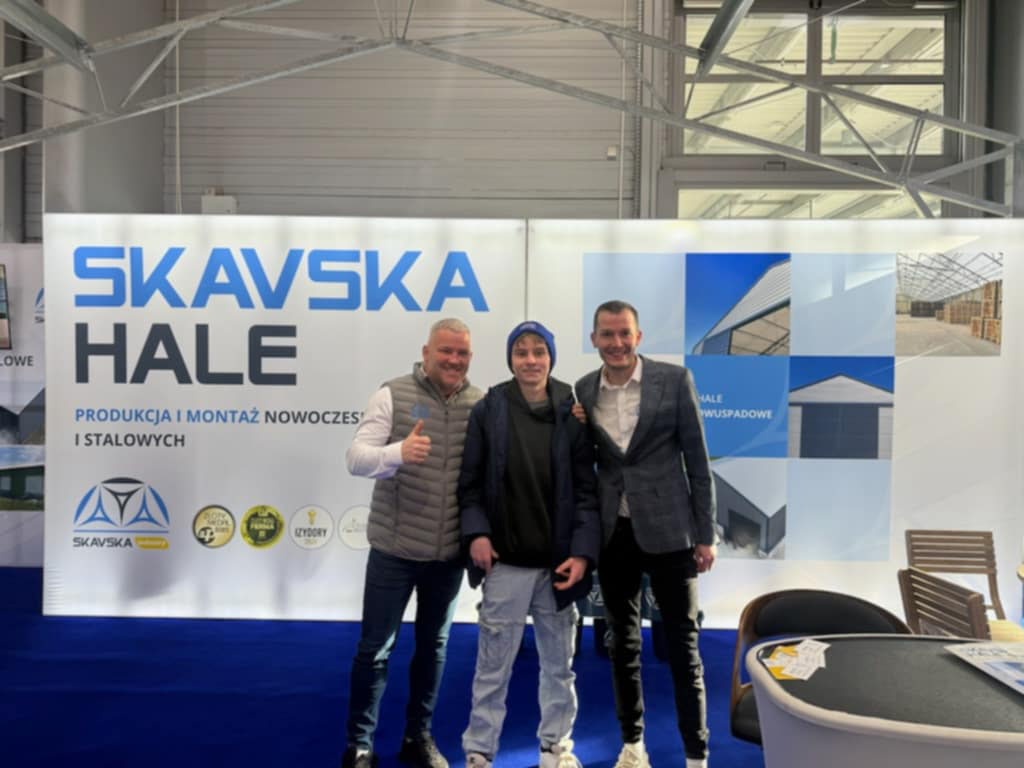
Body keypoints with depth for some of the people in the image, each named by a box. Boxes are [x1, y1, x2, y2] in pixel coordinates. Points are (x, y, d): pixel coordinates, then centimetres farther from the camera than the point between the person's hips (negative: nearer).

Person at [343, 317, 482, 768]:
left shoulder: (481, 405, 1)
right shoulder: (393, 395, -8)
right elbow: (356, 458, -16)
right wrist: (398, 451, -34)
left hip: (450, 553, 3)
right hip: (394, 548, -3)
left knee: (433, 646, 17)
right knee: (375, 648, 8)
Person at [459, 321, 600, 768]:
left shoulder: (571, 412, 0)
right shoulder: (488, 410, -2)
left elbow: (586, 489, -1)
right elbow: (470, 482, 1)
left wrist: (583, 551, -10)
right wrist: (476, 532, -12)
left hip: (558, 561, 2)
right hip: (506, 561, -1)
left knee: (559, 664, 16)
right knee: (493, 666, 7)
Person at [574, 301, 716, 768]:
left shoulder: (674, 380, -6)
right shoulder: (583, 391, 2)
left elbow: (697, 459, -4)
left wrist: (706, 533, -5)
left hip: (667, 529, -3)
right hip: (612, 533, 3)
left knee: (682, 645, 6)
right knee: (622, 643, 15)